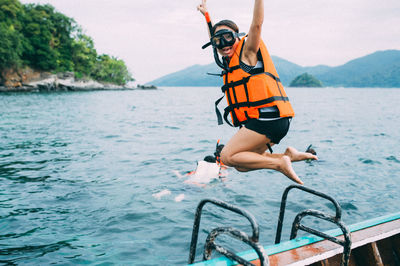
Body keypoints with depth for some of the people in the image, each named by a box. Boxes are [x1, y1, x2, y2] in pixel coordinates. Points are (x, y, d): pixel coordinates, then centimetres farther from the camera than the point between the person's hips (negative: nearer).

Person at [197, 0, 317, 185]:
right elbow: (215, 42, 40)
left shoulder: (247, 51, 1)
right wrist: (206, 15, 43)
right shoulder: (230, 59, 23)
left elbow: (257, 24, -14)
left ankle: (280, 163, -12)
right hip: (269, 121, 9)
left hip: (267, 119, -9)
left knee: (227, 157, -10)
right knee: (241, 165, 11)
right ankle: (288, 155, 6)